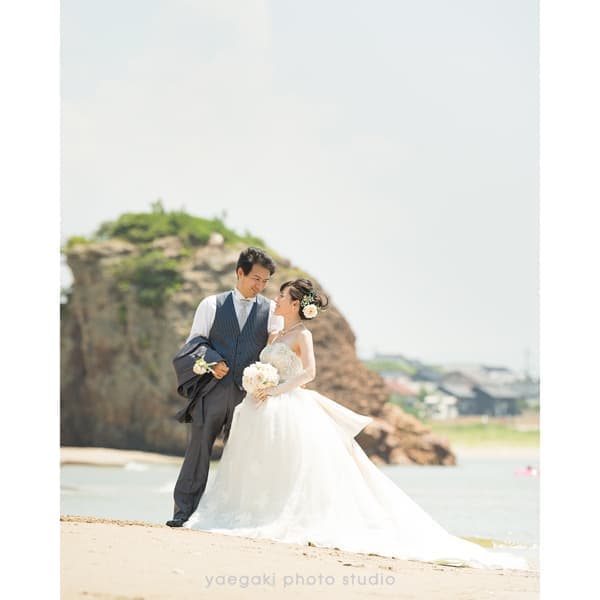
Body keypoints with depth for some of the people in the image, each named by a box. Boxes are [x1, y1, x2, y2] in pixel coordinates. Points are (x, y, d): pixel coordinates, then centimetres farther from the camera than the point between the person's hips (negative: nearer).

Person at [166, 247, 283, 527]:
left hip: (248, 393, 1)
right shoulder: (212, 305, 8)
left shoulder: (271, 310, 9)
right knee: (198, 449, -1)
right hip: (213, 389, -1)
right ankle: (184, 511, 3)